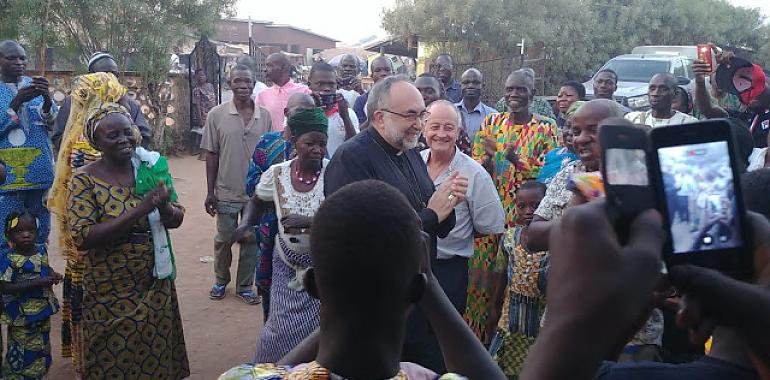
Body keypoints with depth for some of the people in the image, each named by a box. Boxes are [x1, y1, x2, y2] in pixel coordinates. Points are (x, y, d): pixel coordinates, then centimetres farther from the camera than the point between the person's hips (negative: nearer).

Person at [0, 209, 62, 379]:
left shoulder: (41, 250, 1)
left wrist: (53, 274, -2)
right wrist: (38, 283, -27)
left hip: (43, 311, 7)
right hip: (22, 316, -7)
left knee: (42, 354, 21)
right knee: (21, 357, 3)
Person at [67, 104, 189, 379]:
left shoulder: (152, 168, -1)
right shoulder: (85, 180, -12)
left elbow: (176, 220, 3)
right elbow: (82, 238, -22)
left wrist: (164, 207, -20)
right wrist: (140, 209, -27)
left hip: (156, 287, 4)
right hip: (111, 294, -3)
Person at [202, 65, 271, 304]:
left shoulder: (265, 116, 0)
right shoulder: (217, 115, -5)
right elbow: (211, 155, -1)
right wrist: (210, 191, -2)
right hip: (226, 192, -1)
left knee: (251, 240, 10)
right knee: (224, 240, 12)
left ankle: (245, 286, 25)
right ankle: (221, 281, 34)